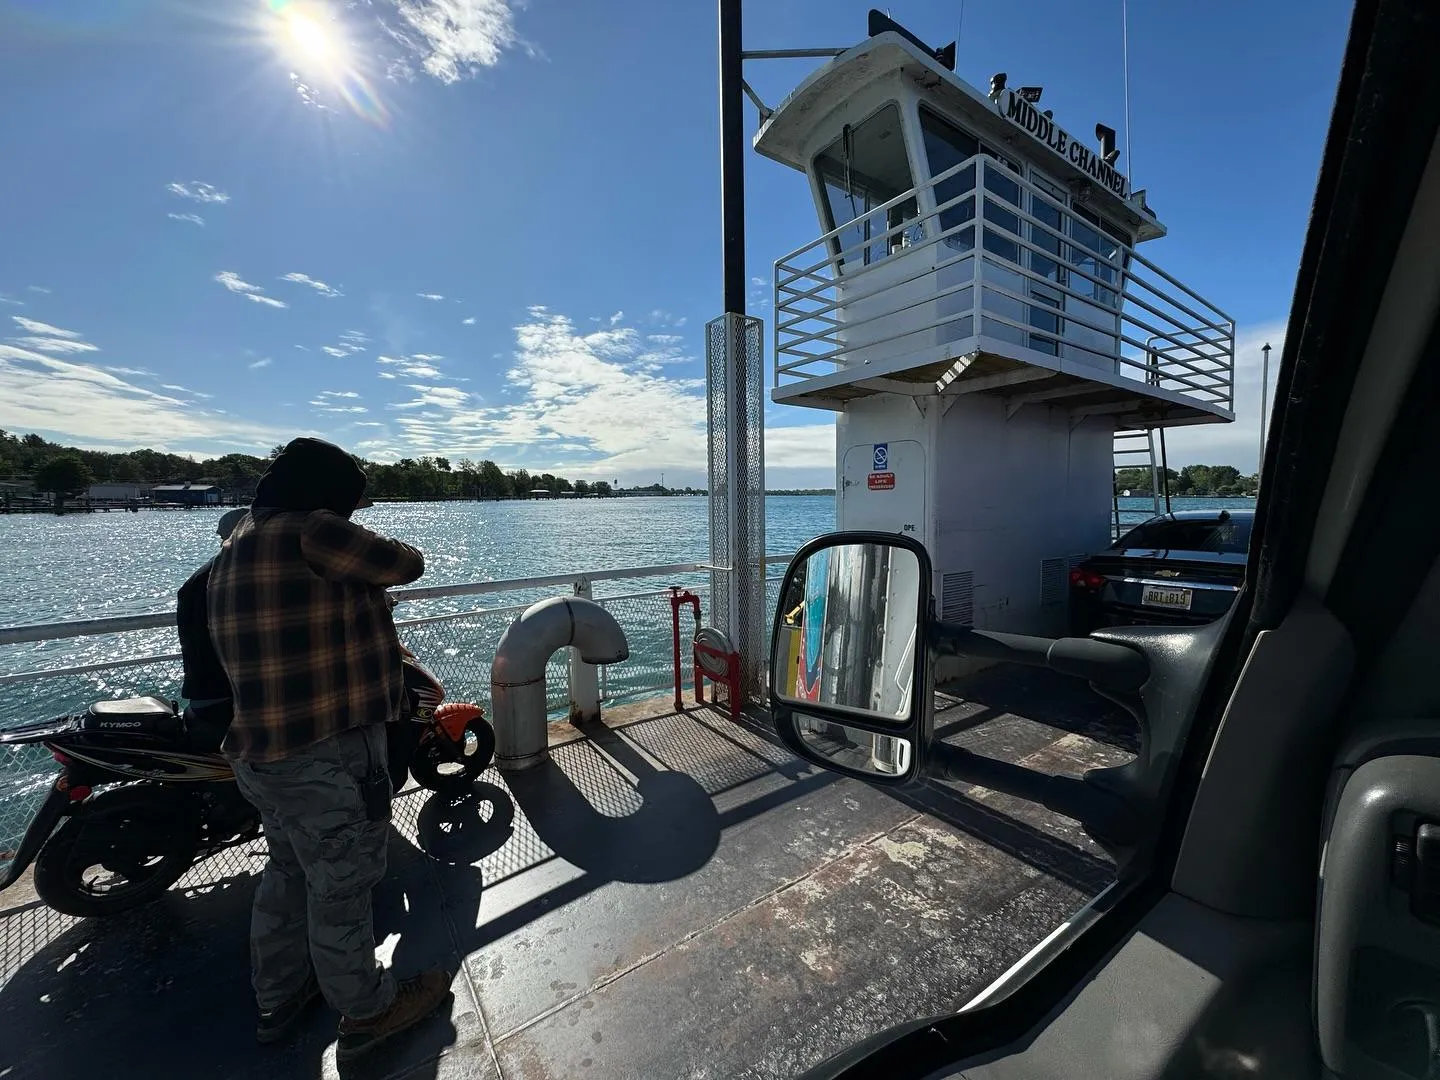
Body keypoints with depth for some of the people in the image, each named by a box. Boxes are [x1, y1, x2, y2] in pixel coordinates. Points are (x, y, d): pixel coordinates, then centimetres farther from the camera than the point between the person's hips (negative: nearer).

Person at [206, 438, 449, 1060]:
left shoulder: (234, 550, 11)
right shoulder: (310, 531, -21)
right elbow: (405, 564, -12)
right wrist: (376, 554, 7)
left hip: (263, 752, 9)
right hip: (328, 756, -9)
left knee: (290, 872, 27)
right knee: (340, 886, 10)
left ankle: (278, 996, 47)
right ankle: (366, 1011, 32)